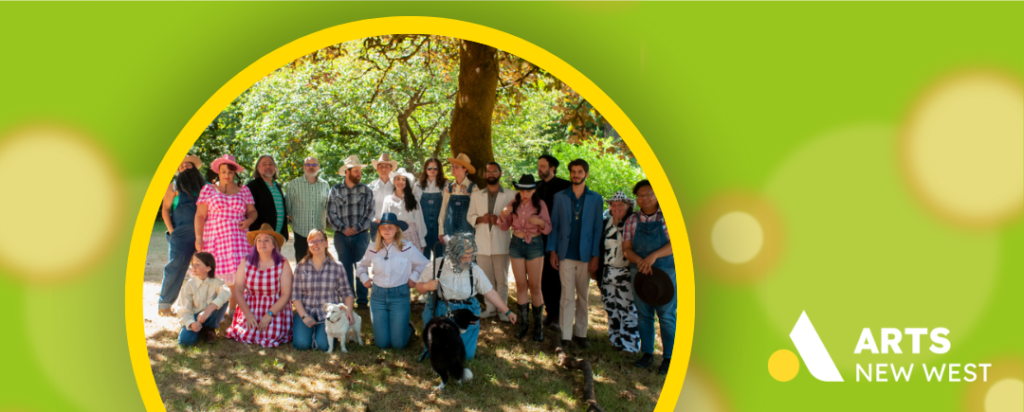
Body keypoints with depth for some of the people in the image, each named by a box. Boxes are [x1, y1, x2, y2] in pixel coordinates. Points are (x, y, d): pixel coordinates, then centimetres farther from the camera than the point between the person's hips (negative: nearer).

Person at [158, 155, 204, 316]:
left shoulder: (203, 186, 14)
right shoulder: (175, 186, 5)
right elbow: (165, 209, 3)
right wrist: (171, 230, -6)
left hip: (200, 234, 3)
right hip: (181, 235, -3)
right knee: (175, 267, -6)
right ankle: (164, 304, 2)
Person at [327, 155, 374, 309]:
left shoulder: (366, 190, 6)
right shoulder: (335, 190, 6)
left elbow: (370, 212, 1)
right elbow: (331, 213, 3)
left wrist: (357, 228, -10)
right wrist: (343, 228, -9)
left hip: (361, 234, 0)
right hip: (341, 236, 0)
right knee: (345, 268, 3)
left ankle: (362, 300, 5)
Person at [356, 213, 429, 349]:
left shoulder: (407, 248, -4)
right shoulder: (373, 249, 3)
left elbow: (424, 264, 9)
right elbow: (361, 265, 23)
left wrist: (414, 277, -2)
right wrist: (364, 278, 7)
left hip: (399, 295, -2)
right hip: (378, 295, 2)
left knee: (399, 343, -5)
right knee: (382, 343, -1)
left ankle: (408, 327, 29)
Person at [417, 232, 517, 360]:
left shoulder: (475, 270, -4)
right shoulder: (437, 265, -8)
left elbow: (490, 293, 2)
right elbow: (419, 286, 1)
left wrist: (507, 312, 2)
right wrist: (427, 286, -22)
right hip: (439, 312, 0)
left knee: (466, 355, -10)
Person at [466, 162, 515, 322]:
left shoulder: (510, 195, 3)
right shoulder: (476, 195, 13)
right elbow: (470, 216, 13)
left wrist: (500, 220, -16)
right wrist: (480, 219, -8)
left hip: (501, 242, -3)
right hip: (482, 243, 3)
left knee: (502, 279, 1)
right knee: (486, 279, 7)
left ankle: (502, 309, 9)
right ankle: (490, 308, 17)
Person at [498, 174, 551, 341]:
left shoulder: (540, 205, -4)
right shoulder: (514, 204, 2)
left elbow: (548, 229, -2)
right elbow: (505, 226, 9)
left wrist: (540, 222, -23)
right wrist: (503, 215, -12)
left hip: (535, 245, -3)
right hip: (516, 244, 3)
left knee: (535, 287, 0)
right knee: (521, 285, 6)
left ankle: (538, 325, 8)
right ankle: (524, 323, 13)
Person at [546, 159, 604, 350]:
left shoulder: (596, 199, 5)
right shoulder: (560, 197, 6)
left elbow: (598, 229, 3)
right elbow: (554, 225, 7)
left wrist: (595, 256, -3)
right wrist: (553, 251, 0)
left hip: (585, 255, 1)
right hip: (566, 254, -1)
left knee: (582, 296, 7)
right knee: (567, 296, -3)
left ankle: (580, 333, 15)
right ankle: (565, 335, -2)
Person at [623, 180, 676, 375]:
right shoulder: (632, 220, 8)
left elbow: (674, 243, -11)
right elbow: (626, 249, 2)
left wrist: (653, 256, -25)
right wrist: (640, 261, -19)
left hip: (665, 271, -3)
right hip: (640, 272, 3)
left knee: (667, 316, -3)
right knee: (644, 315, 8)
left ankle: (668, 357, 4)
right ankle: (647, 353, 19)